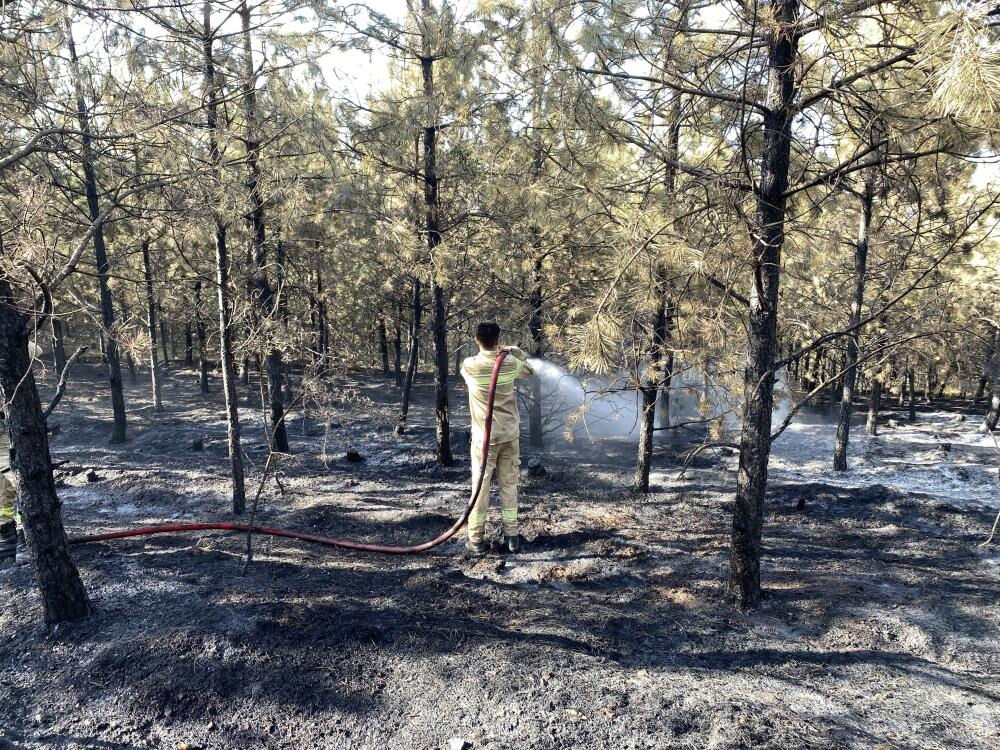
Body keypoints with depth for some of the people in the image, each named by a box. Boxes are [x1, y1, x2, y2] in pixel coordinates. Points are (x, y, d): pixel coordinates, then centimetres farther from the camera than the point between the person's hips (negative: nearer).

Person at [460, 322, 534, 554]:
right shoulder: (510, 364, -7)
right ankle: (511, 536, 18)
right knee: (509, 485, 12)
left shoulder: (469, 365, -11)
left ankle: (476, 540, 12)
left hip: (484, 437, -2)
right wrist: (515, 351, 24)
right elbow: (529, 371, 16)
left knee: (480, 487, 6)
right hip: (510, 435, 2)